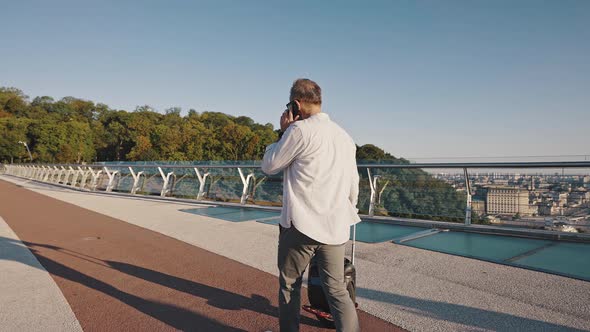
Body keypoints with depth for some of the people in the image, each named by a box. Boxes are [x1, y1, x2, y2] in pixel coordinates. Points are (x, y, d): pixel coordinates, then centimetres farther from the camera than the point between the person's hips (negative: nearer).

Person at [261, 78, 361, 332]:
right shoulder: (345, 137, 12)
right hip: (336, 228, 6)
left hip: (300, 225, -5)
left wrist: (283, 132, 8)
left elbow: (268, 166, 0)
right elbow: (353, 187, 17)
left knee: (289, 285, 13)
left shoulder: (299, 130, -10)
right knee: (337, 289, 12)